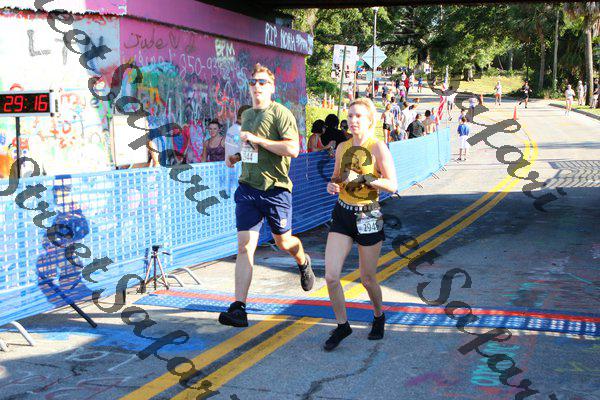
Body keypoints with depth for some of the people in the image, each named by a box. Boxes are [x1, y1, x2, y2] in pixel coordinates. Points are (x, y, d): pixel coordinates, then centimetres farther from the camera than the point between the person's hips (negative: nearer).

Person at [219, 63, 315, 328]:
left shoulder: (280, 113, -8)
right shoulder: (246, 115, 15)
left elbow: (293, 149, -22)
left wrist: (257, 140, -20)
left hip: (275, 188, -4)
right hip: (247, 187, 5)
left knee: (283, 242, 14)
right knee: (244, 247, -6)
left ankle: (303, 262, 50)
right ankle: (238, 308, -9)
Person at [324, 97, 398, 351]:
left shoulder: (378, 148, -10)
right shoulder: (342, 148, 6)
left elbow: (393, 185, -15)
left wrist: (363, 177, -25)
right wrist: (332, 185, -1)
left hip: (368, 217, -4)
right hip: (342, 214, 4)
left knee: (367, 278, 8)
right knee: (331, 276, -7)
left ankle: (379, 316, 38)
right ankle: (342, 325, 14)